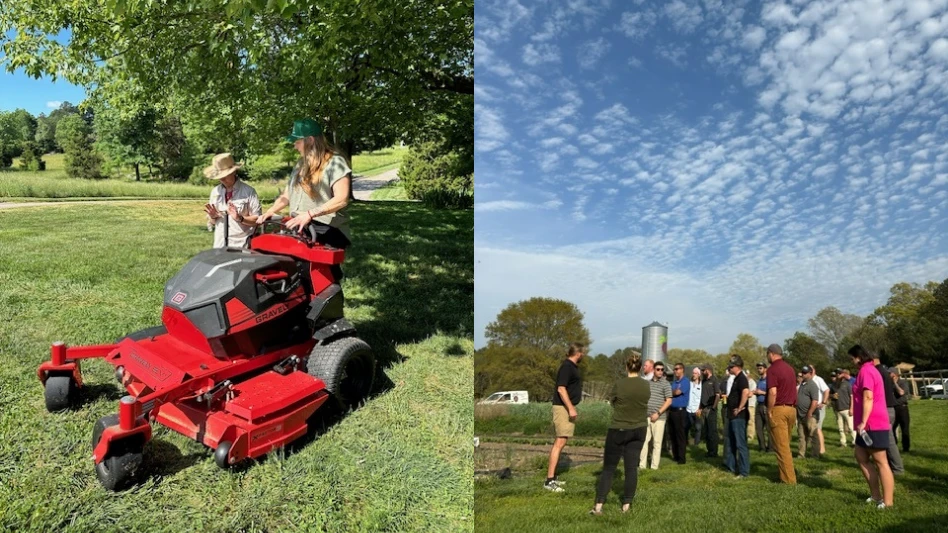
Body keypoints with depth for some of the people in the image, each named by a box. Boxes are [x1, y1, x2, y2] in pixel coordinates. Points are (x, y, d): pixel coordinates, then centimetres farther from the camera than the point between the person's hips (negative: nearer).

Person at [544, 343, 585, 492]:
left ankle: (552, 476, 20)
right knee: (560, 442, -13)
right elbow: (561, 389, -22)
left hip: (567, 407, 11)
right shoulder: (567, 366, -15)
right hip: (564, 407, -11)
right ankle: (549, 480, -13)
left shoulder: (573, 366, 15)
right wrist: (571, 408, -24)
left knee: (559, 442, 13)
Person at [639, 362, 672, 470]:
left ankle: (654, 466, 9)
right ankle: (642, 464, 11)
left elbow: (669, 401, -8)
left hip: (659, 417, -4)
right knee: (644, 440, 5)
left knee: (657, 442, 2)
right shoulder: (648, 382, 10)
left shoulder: (665, 384, -3)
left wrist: (658, 413, -13)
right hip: (646, 416, 4)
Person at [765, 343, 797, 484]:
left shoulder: (772, 369, -13)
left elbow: (773, 393, -20)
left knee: (781, 446, -1)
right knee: (785, 444, 19)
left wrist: (769, 410, -11)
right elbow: (793, 389, 18)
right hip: (791, 408, 8)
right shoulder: (789, 368, 12)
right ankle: (784, 471, 27)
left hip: (779, 409, -8)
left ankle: (788, 478, 3)